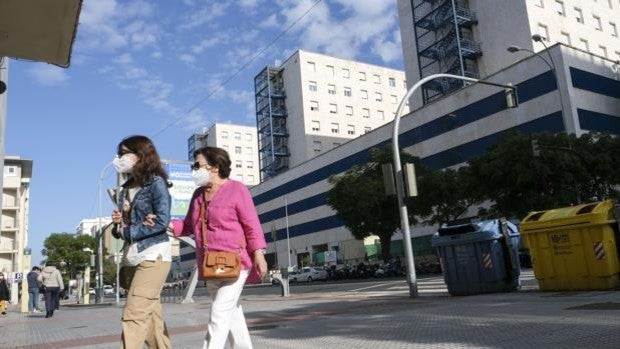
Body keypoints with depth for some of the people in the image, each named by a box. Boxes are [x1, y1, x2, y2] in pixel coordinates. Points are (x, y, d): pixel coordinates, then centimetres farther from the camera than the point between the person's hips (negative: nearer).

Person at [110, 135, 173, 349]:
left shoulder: (156, 182, -5)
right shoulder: (126, 189, 16)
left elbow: (162, 221, -17)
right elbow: (122, 227, 19)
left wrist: (127, 232, -11)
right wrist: (117, 223, -3)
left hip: (153, 255, -8)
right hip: (131, 258, 8)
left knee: (134, 314, -12)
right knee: (150, 316, 10)